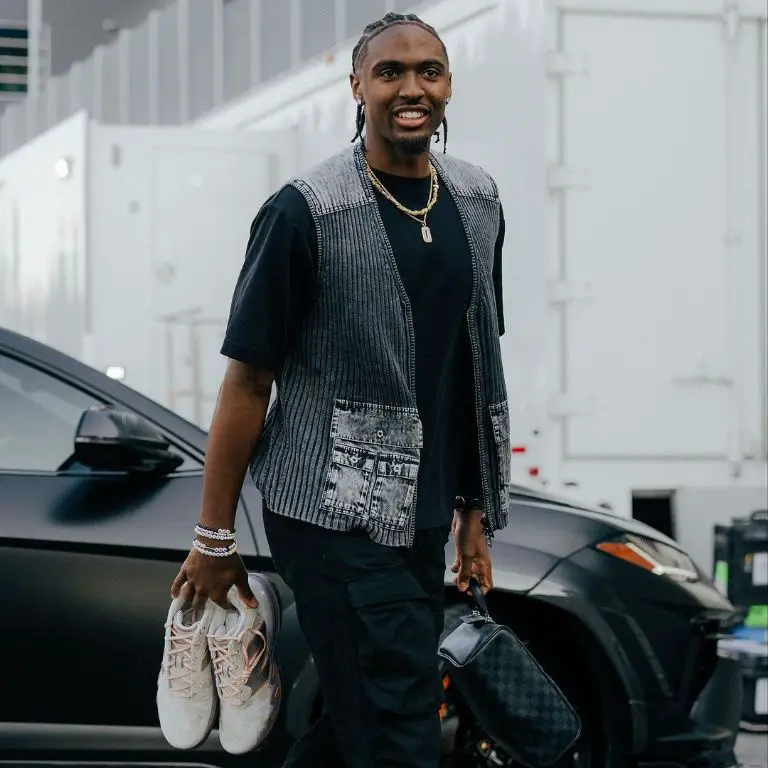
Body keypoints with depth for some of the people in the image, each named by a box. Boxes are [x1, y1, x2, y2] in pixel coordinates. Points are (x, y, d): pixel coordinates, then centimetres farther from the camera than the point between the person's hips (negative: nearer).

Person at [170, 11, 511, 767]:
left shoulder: (477, 202, 9)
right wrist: (214, 539, -6)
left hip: (421, 517, 6)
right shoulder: (305, 212, -10)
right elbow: (247, 378, -7)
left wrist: (475, 512, 16)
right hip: (332, 513, -6)